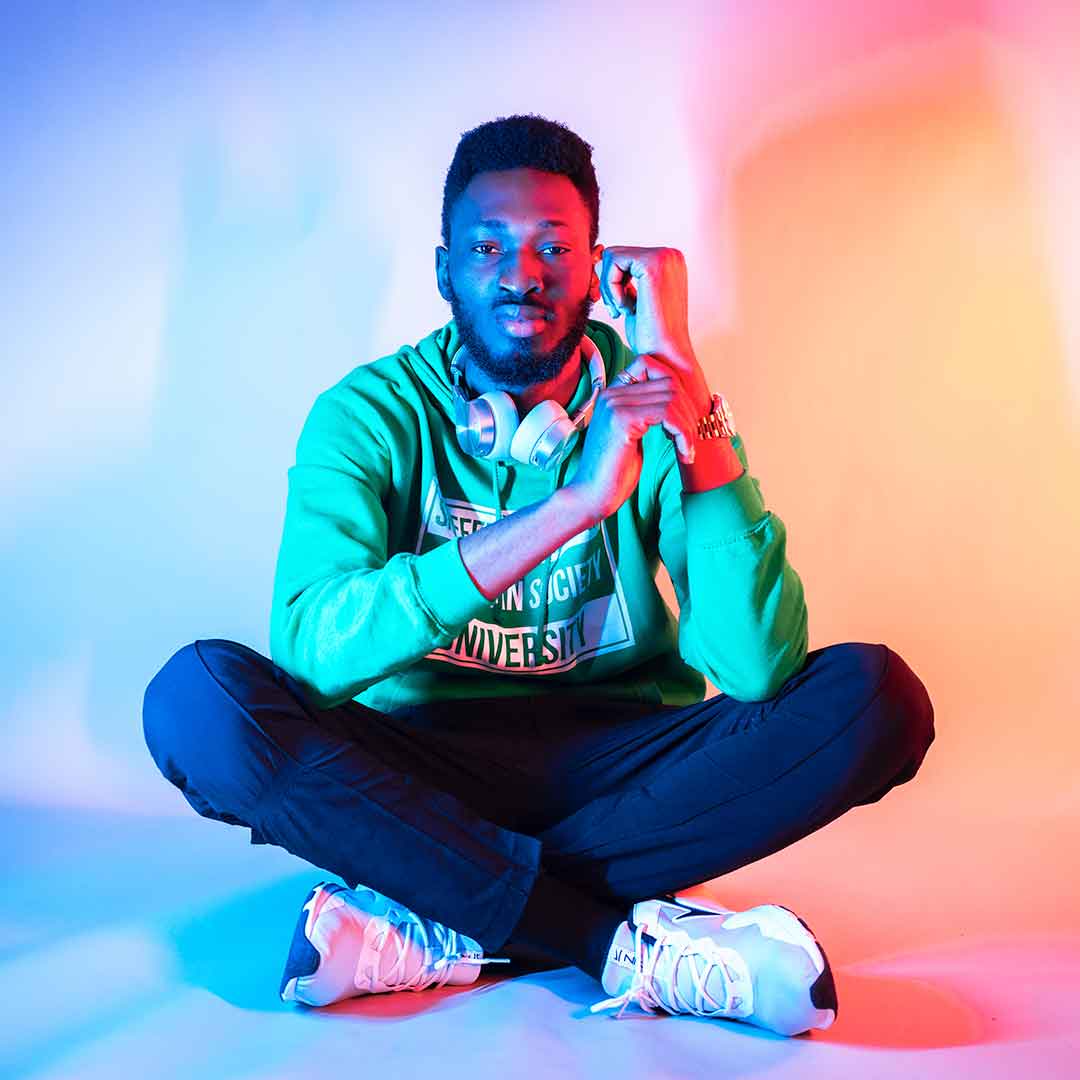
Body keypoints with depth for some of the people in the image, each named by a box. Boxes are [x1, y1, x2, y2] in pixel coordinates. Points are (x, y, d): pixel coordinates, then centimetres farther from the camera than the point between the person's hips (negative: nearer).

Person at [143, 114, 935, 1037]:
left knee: (873, 694, -22)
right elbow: (308, 646, -24)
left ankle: (438, 931, -24)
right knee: (200, 694, -27)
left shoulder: (648, 399, -3)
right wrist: (574, 502, -31)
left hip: (621, 767, 1)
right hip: (419, 771, -1)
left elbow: (757, 666, -18)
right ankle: (635, 946, -26)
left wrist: (680, 372, -19)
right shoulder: (372, 414, -5)